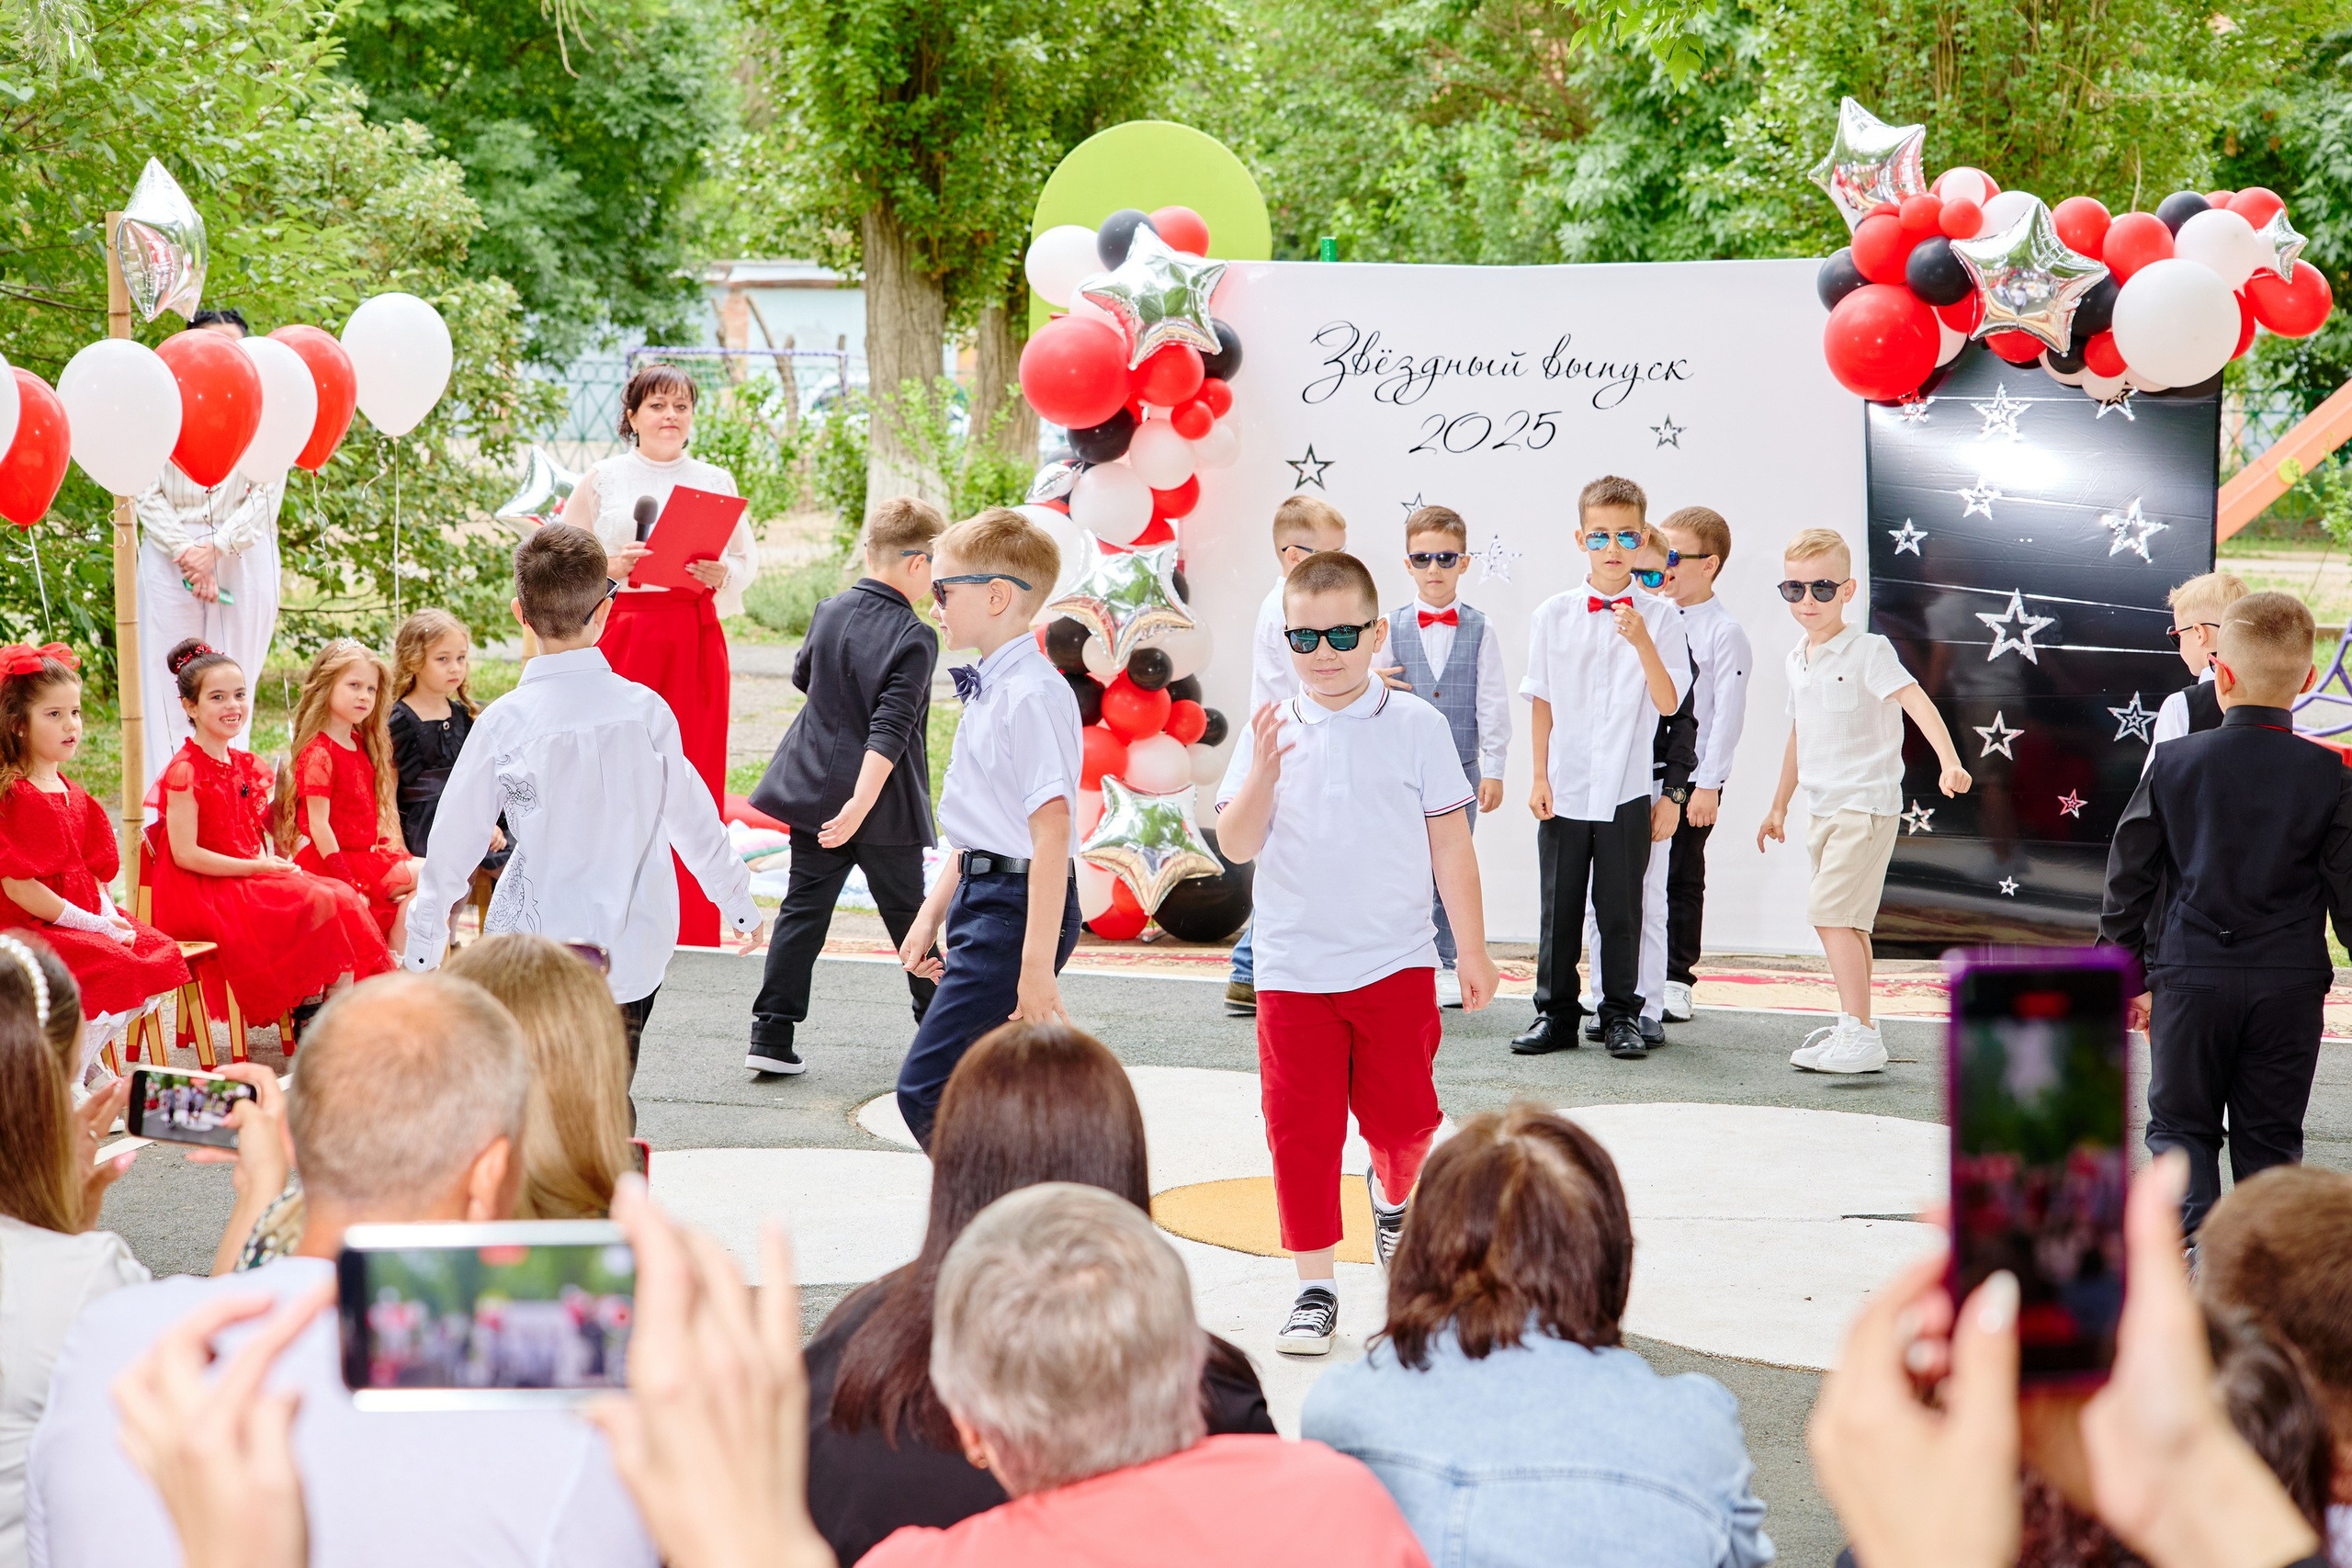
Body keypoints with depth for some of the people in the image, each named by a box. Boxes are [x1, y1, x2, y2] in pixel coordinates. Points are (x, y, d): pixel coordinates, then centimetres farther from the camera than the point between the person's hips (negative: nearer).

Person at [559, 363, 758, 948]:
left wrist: (722, 574, -8)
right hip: (622, 633, -1)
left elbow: (749, 558, 13)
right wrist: (610, 567, -11)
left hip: (695, 636, 2)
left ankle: (689, 926, 6)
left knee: (694, 774, 0)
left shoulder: (716, 481, 11)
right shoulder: (602, 480, 6)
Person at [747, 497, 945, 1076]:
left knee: (804, 909, 6)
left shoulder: (829, 612, 2)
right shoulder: (914, 638, -16)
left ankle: (771, 1036, -1)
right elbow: (890, 731, -24)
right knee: (907, 913, 10)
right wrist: (862, 802, -27)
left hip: (815, 786, 5)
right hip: (884, 803, -5)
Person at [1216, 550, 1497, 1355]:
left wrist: (1473, 951, 3)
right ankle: (1315, 1286, 11)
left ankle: (1394, 1195, 38)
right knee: (1300, 1130, 1)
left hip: (1395, 963, -1)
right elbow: (1237, 845, -1)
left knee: (1402, 1119, 4)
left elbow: (1450, 845, 3)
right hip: (1293, 971, 1)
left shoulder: (1416, 726, 0)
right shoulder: (1272, 731, 3)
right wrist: (1263, 772, -18)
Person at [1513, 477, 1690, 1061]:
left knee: (1621, 906, 6)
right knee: (1559, 904, 8)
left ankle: (1621, 1014, 17)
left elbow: (1669, 702, -8)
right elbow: (1542, 702, 5)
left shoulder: (1659, 616, -2)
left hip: (1626, 789, -1)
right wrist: (1539, 777, 1)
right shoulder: (1553, 615, 1)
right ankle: (1555, 1013, 18)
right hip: (1564, 788, 1)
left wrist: (1643, 642, -21)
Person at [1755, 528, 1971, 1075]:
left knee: (1830, 911, -17)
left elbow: (1916, 701, -24)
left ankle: (1860, 1037, -18)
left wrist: (1949, 762, -39)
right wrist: (1779, 806, 29)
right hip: (1823, 806, 8)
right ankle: (1855, 1024, 25)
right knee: (1849, 919, 15)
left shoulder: (1867, 651, -11)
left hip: (1866, 801, -8)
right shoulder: (1798, 659, 12)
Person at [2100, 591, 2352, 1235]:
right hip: (2291, 985, 1)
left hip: (2191, 976, -1)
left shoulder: (2174, 763, -4)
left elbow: (2129, 875, 1)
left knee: (2180, 1122, 10)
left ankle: (2193, 1236, -10)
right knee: (2269, 1135, 11)